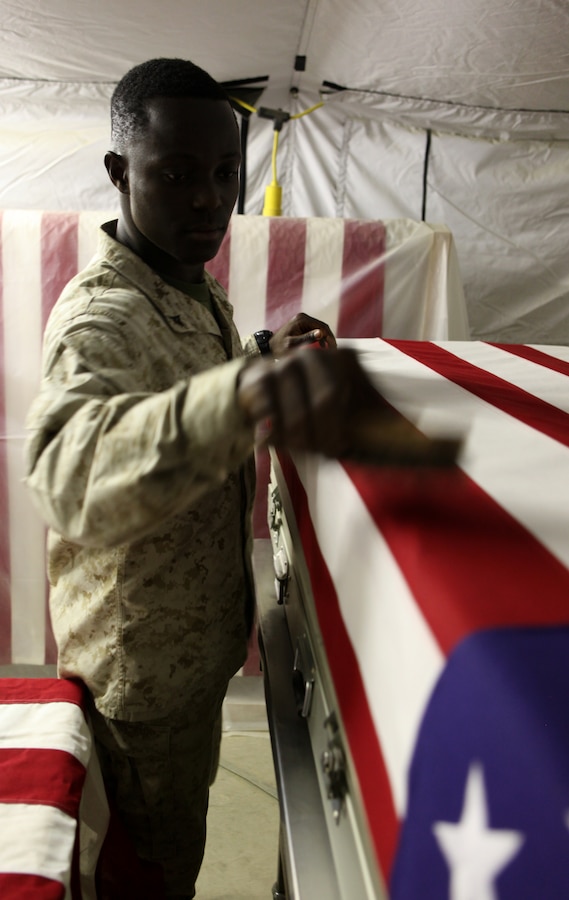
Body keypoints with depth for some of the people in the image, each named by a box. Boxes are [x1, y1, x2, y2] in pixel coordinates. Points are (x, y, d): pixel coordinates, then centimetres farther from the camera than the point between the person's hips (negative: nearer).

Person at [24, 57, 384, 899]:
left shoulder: (202, 293, 3)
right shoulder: (101, 314, -28)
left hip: (197, 634, 8)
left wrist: (266, 359, -1)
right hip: (143, 663, -8)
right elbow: (71, 470, -49)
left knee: (175, 830, 29)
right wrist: (241, 389, -69)